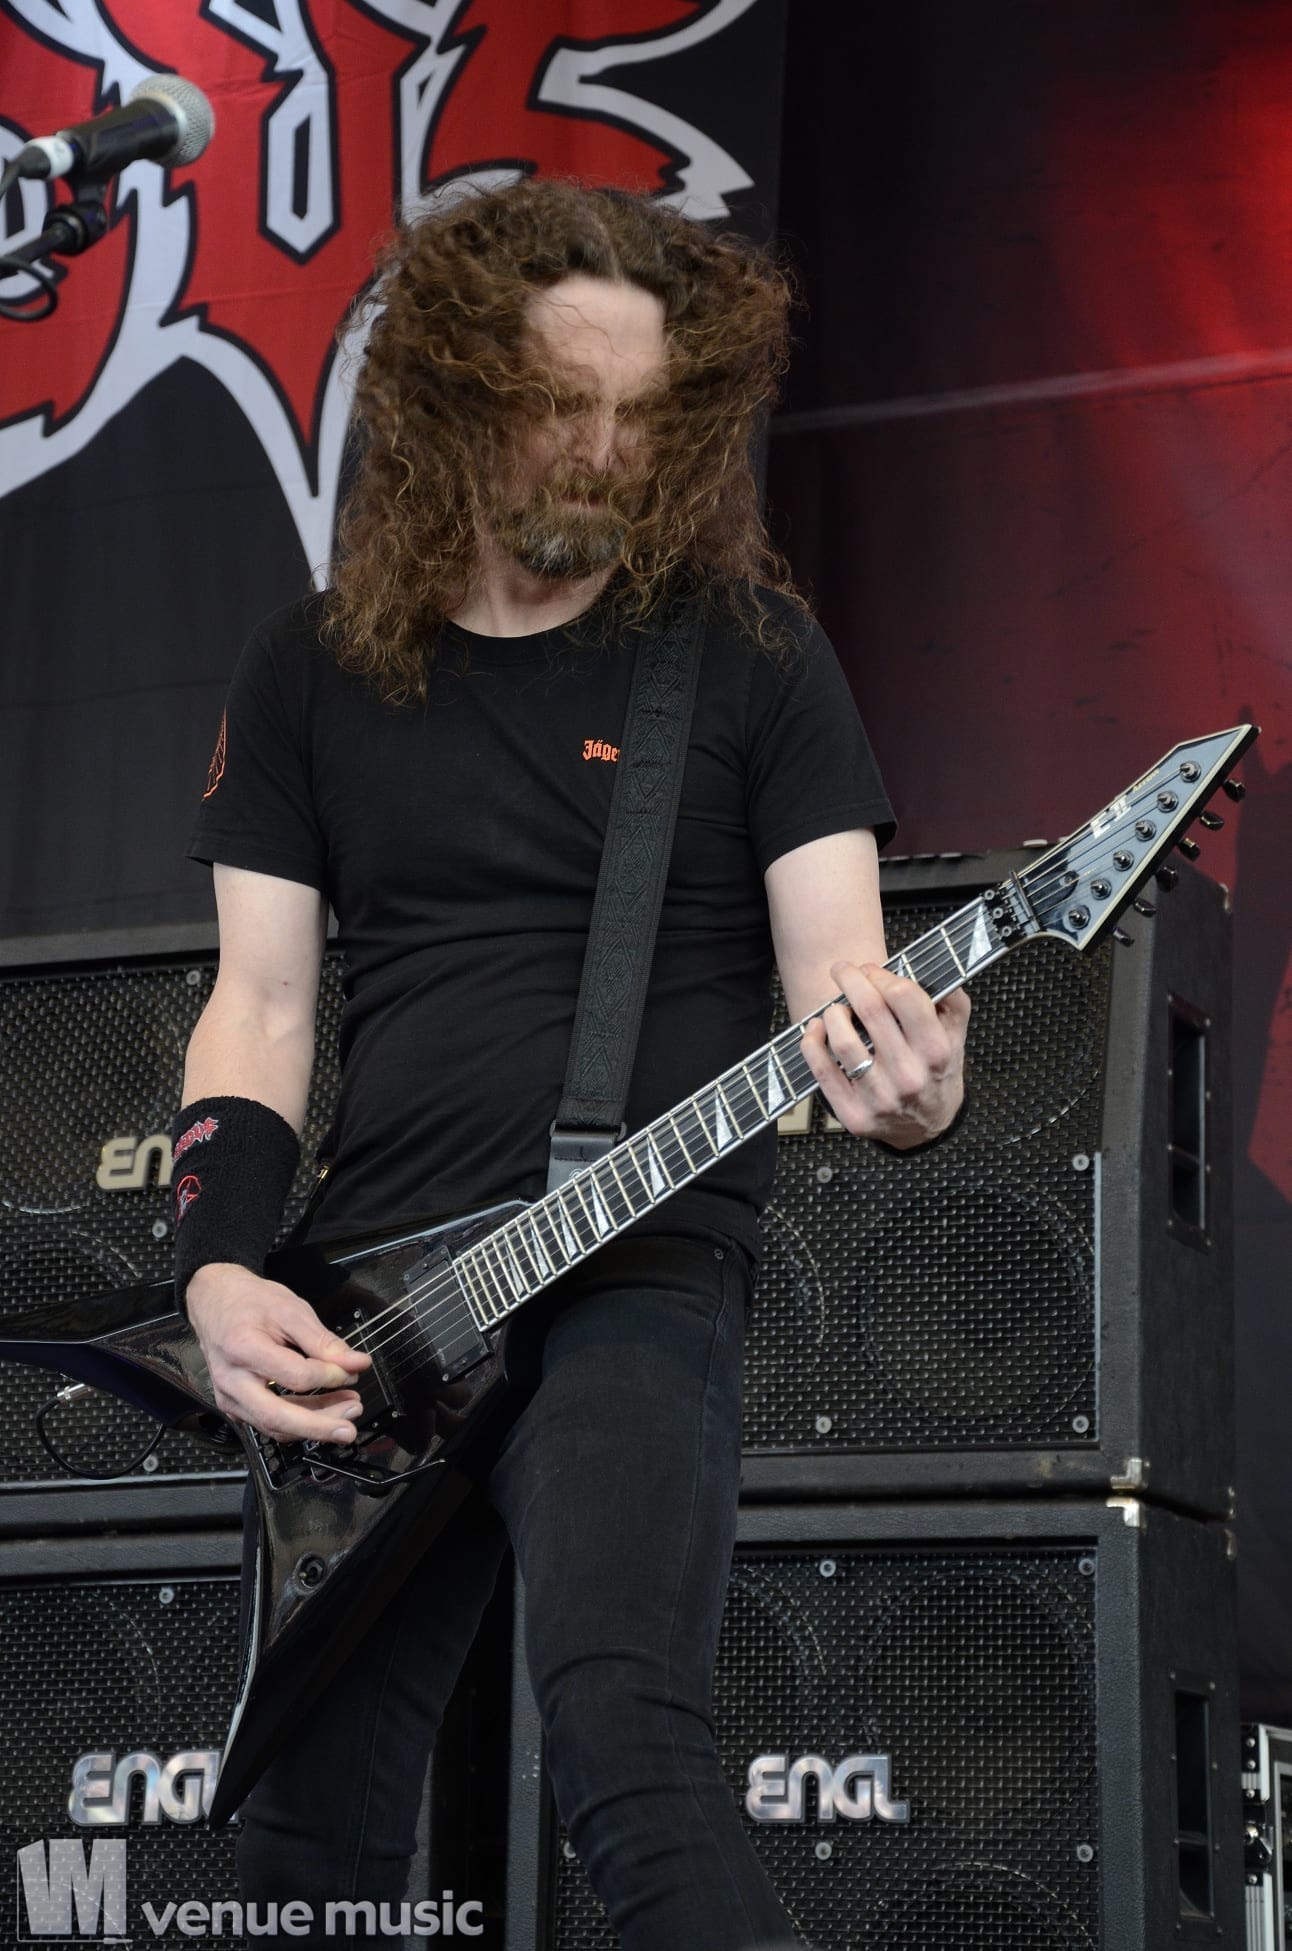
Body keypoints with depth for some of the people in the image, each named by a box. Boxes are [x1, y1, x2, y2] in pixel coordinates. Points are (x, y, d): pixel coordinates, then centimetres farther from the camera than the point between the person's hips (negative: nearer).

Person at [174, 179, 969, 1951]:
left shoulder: (753, 654, 2)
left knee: (624, 1730, -29)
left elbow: (835, 974, -4)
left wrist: (906, 1086, -27)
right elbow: (260, 1009, 9)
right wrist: (219, 1274, -6)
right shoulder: (309, 676, 10)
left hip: (645, 1282, -4)